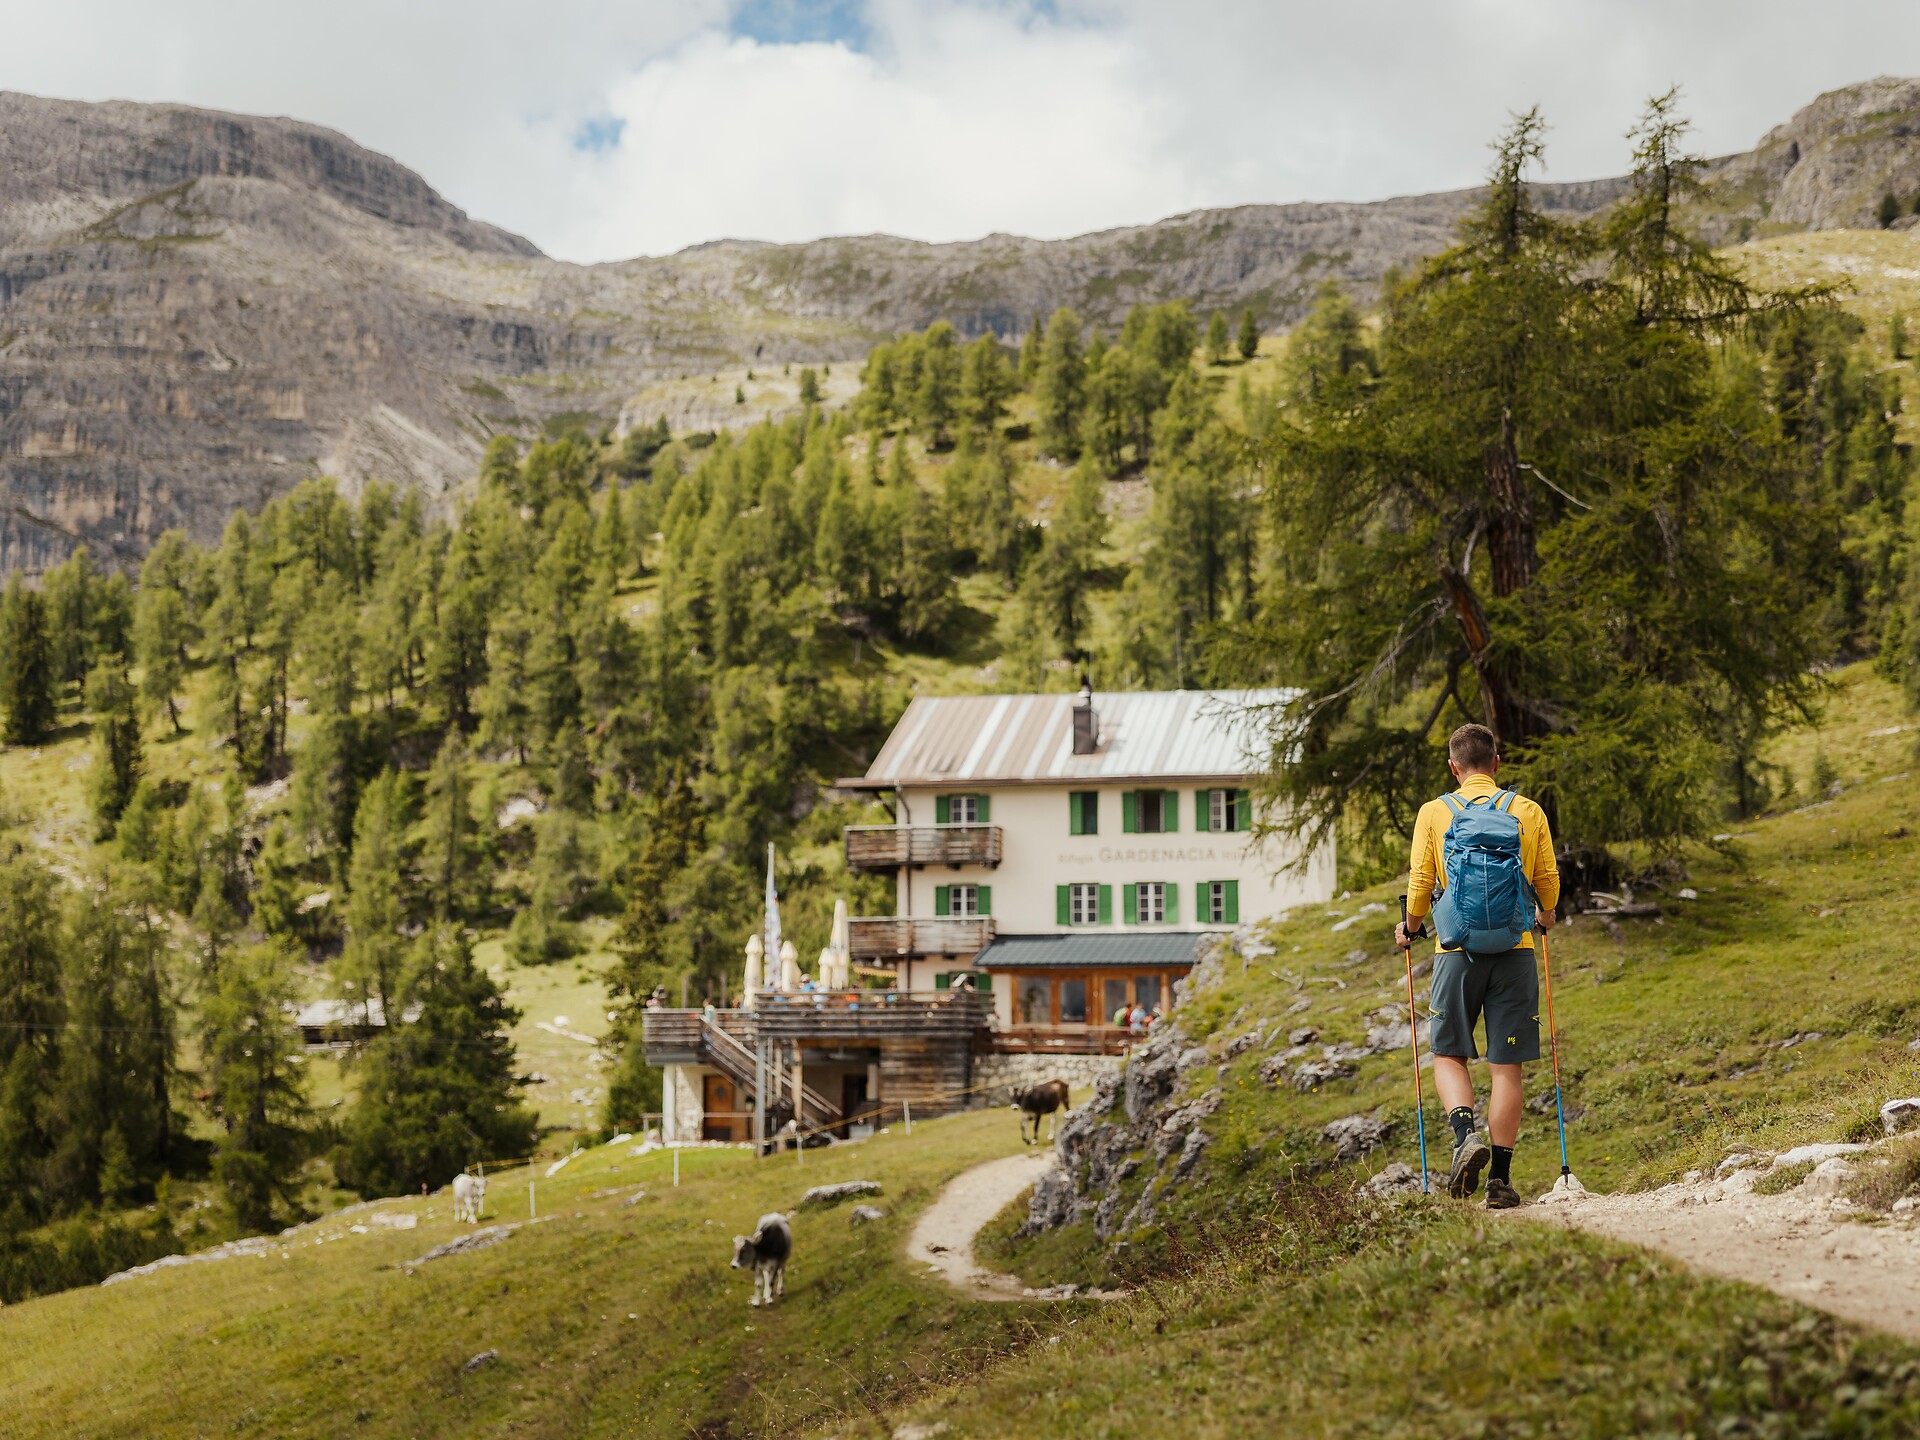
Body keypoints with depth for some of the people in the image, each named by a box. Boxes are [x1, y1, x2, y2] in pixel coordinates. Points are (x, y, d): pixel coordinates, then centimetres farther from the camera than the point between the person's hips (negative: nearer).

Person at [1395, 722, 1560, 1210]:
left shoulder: (1434, 813, 0)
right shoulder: (1529, 812, 4)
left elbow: (1420, 882, -1)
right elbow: (1548, 881, 8)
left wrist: (1410, 928, 17)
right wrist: (1544, 917, 29)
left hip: (1457, 950, -1)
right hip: (1515, 950, 1)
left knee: (1449, 1055, 11)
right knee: (1507, 1066, 4)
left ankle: (1466, 1134, -15)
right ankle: (1500, 1178, 4)